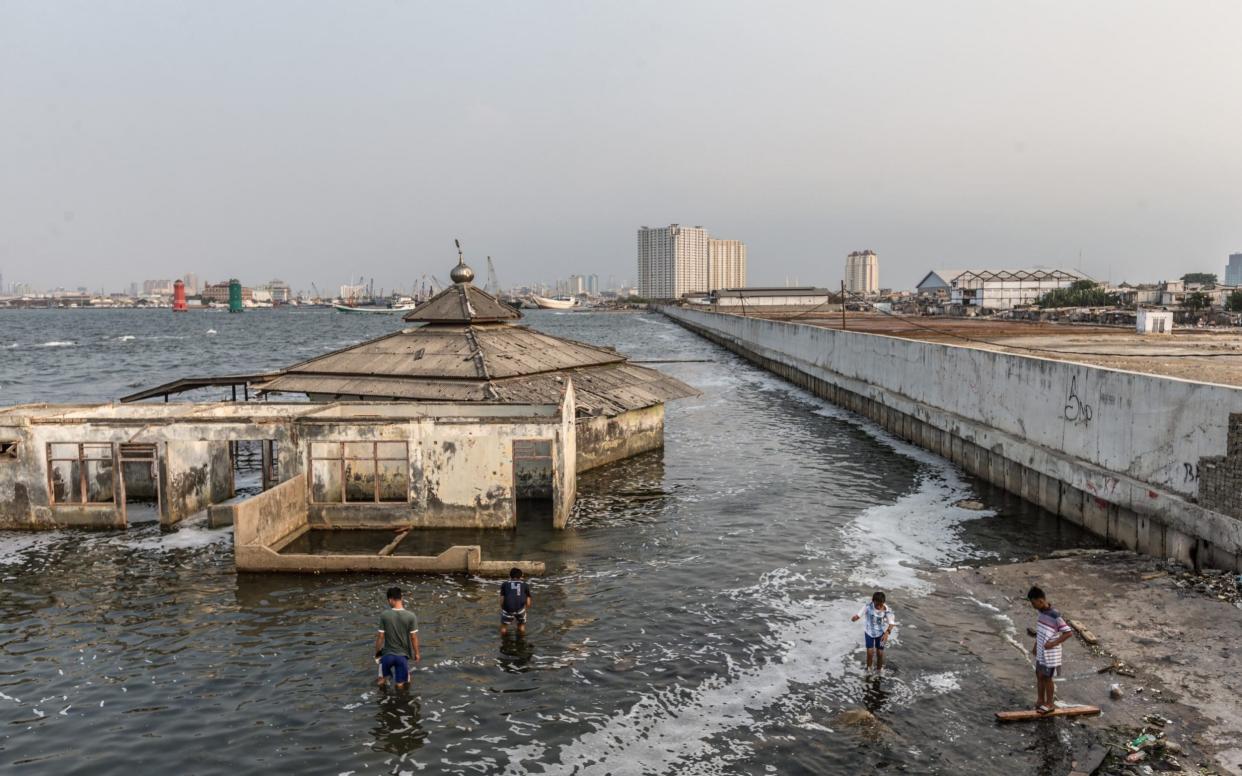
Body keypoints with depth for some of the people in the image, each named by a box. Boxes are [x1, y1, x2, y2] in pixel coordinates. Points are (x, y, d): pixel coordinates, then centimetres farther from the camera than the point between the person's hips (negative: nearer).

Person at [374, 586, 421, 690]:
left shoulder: (384, 615, -14)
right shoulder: (411, 616, -14)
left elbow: (380, 636, -8)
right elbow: (413, 637, -9)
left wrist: (377, 651, 7)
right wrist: (417, 653, 5)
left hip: (388, 654, 1)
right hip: (403, 654, -1)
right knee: (400, 684, 19)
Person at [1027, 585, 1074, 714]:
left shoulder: (1055, 615, -25)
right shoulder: (1041, 612, 1)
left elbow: (1069, 632, -24)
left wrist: (1053, 643, -23)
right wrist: (1035, 646, 17)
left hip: (1050, 654, -7)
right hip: (1041, 653, 7)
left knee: (1047, 678, 6)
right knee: (1039, 676, 16)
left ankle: (1049, 703, 23)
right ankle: (1040, 700, 31)